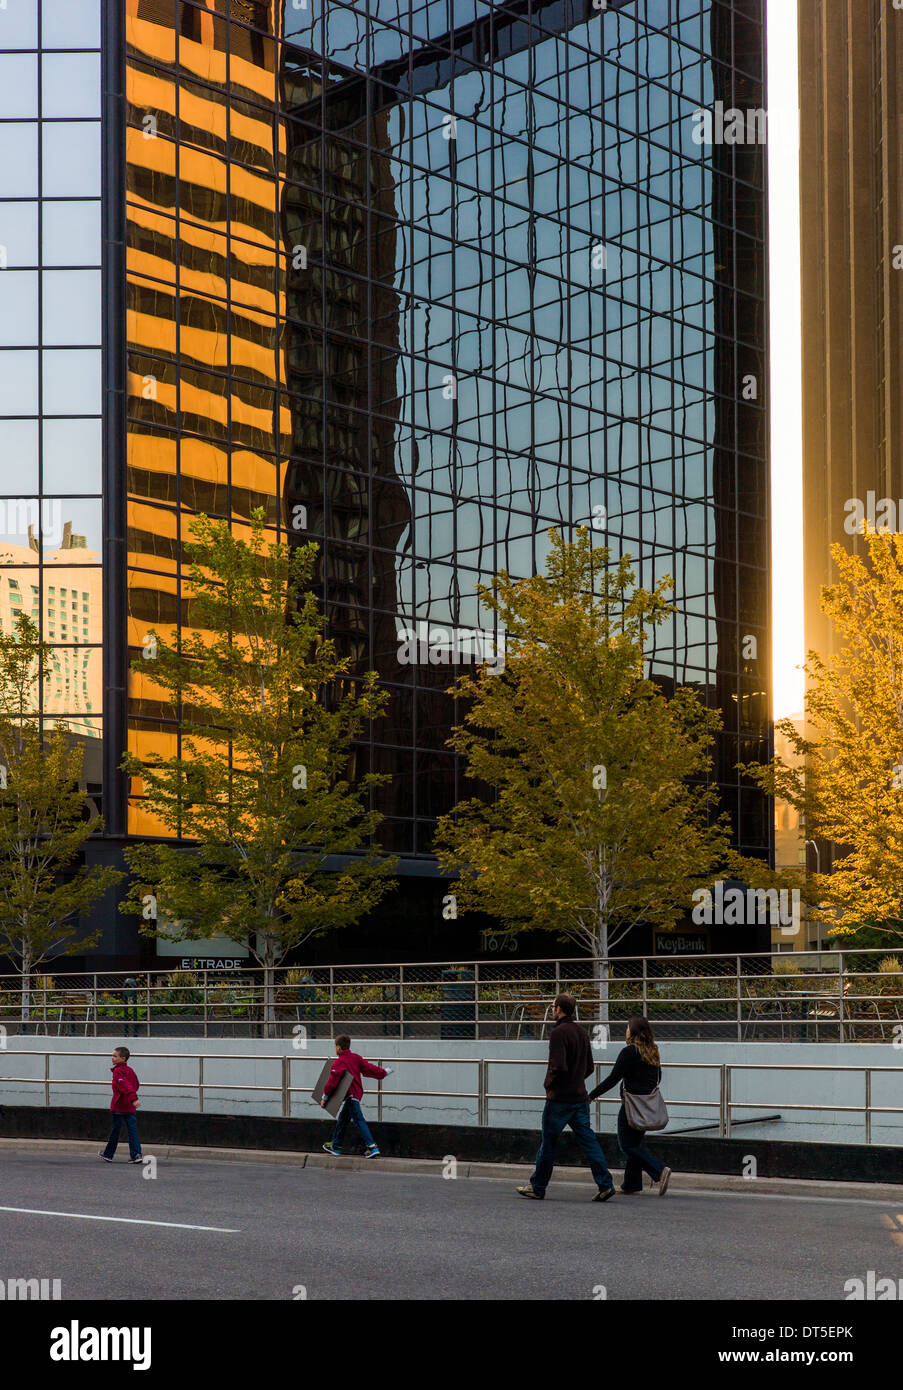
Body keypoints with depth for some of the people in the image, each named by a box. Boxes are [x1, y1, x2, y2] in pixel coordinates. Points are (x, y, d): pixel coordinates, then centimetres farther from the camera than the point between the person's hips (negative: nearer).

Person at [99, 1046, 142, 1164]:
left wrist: (133, 1098, -36)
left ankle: (108, 1154, 18)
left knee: (115, 1130, 5)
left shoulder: (117, 1071, -12)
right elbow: (136, 1085, 18)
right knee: (132, 1130, 2)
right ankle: (136, 1154, -6)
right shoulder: (130, 1070, 11)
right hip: (130, 1107, 6)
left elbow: (125, 1085, -25)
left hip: (118, 1106, -6)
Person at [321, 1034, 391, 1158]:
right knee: (342, 1119, 19)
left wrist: (325, 1097, -5)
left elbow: (332, 1081, -13)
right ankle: (335, 1147, 29)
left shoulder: (339, 1062, -12)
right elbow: (369, 1068, 10)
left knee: (359, 1120, -13)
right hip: (357, 1092, 9)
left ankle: (372, 1147, -21)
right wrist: (383, 1072, 24)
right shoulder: (356, 1057, 8)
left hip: (351, 1095, -9)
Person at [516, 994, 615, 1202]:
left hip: (559, 1099, -7)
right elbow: (589, 1067, 17)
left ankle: (537, 1188, 13)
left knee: (548, 1143, 4)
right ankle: (605, 1184, -6)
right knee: (588, 1140, 3)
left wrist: (549, 1083, -6)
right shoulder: (581, 1032, 12)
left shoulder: (559, 1033, -15)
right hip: (580, 1097, 7)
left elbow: (559, 1067, -23)